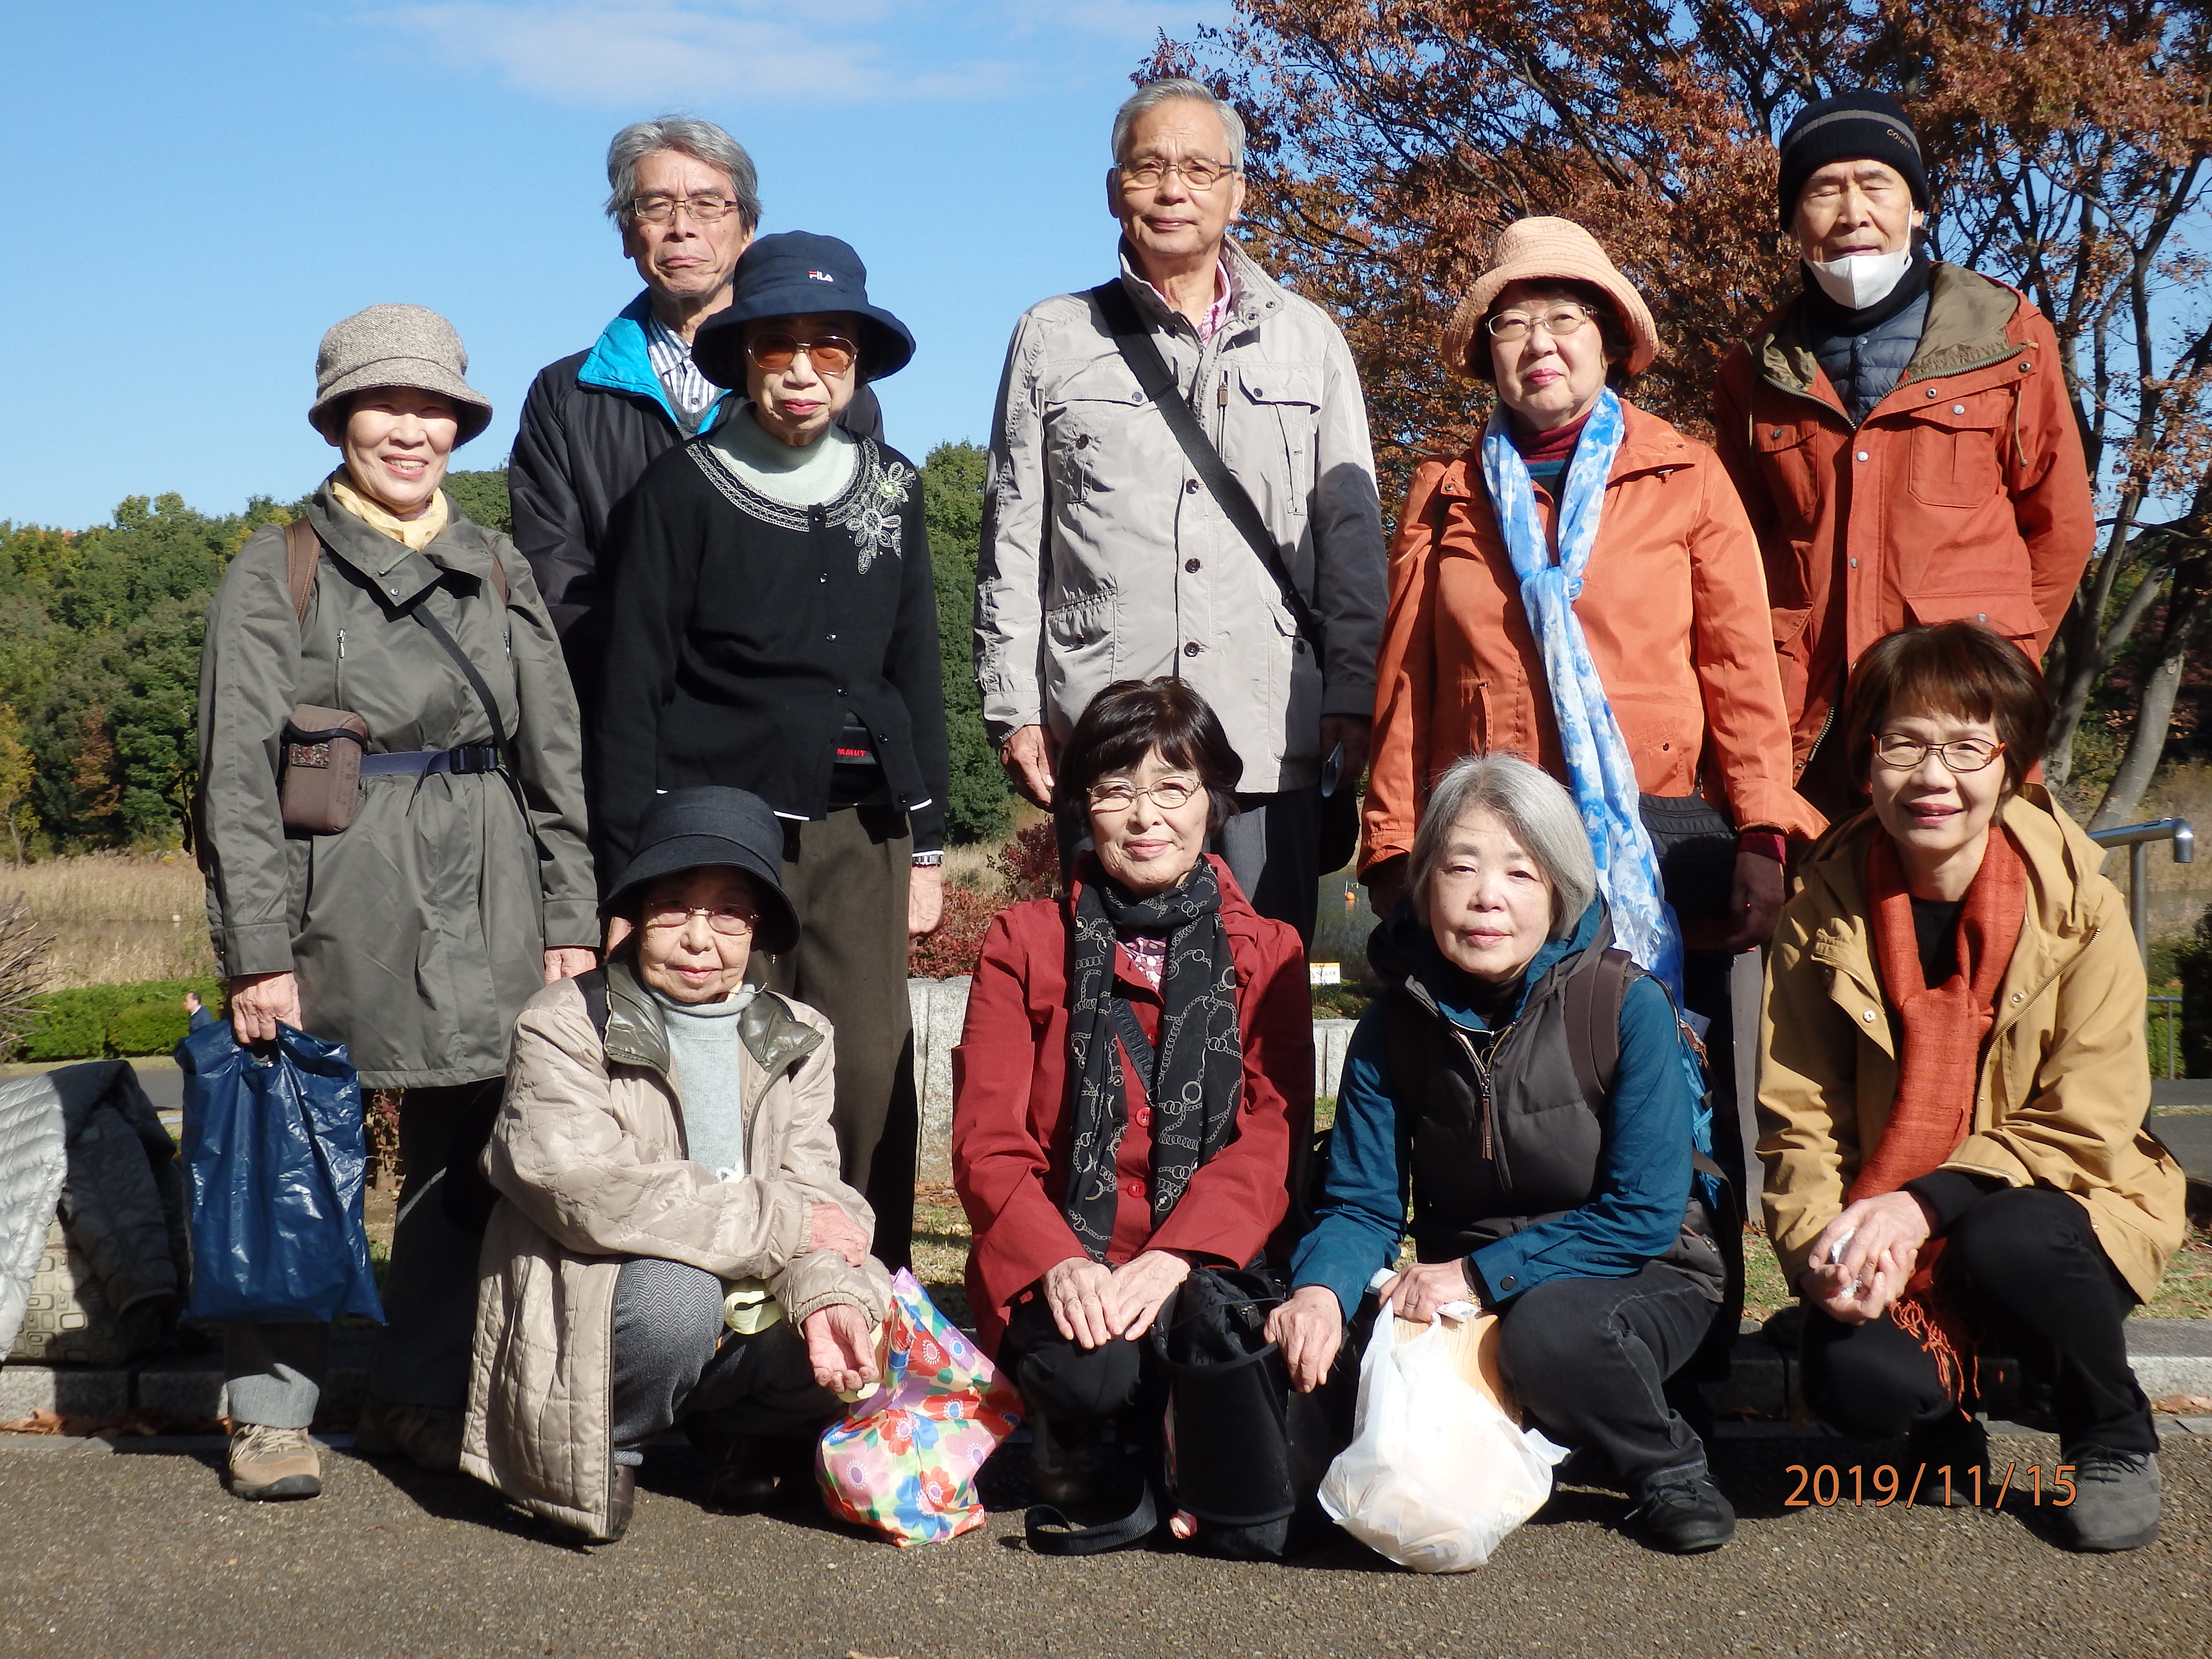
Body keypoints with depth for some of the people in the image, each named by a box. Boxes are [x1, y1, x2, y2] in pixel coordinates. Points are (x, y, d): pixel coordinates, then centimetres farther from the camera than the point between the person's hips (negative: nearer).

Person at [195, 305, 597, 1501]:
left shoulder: (497, 569, 13)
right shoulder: (275, 571, 2)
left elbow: (552, 751, 13)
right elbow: (239, 775, -3)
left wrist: (570, 917, 6)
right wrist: (256, 949, -10)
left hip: (483, 907, 3)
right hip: (334, 905, -3)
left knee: (468, 1159, 5)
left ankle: (422, 1396, 19)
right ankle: (272, 1407, 15)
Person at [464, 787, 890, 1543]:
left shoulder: (798, 1037, 10)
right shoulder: (562, 1026, -6)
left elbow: (811, 1191, -1)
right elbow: (588, 1190, -20)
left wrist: (826, 1292, -24)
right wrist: (780, 1224, -19)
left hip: (749, 1325, 5)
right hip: (596, 1312, -5)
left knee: (875, 1332, -20)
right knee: (679, 1293, -35)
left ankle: (737, 1436, 11)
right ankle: (605, 1446, -3)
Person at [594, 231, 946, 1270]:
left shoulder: (890, 488, 13)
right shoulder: (685, 488, 3)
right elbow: (632, 687, 2)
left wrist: (926, 843, 14)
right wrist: (631, 870, -3)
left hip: (861, 830, 3)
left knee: (872, 1076, -3)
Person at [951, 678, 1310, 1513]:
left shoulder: (1267, 953, 14)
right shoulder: (1025, 942, 12)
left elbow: (1275, 1137, -1)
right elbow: (986, 1142, 2)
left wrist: (1174, 1258, -20)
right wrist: (1059, 1264, -19)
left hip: (1211, 1264, 0)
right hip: (1061, 1273, 0)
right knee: (1088, 1369, -34)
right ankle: (1073, 1442, 1)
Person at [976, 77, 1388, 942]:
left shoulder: (1307, 338, 13)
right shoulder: (1053, 339, 11)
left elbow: (1351, 532, 10)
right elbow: (1013, 540, 9)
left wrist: (1353, 697, 2)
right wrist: (1014, 705, 2)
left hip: (1271, 739, 1)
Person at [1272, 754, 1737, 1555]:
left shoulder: (1629, 1007, -15)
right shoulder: (1392, 1025, -4)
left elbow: (1644, 1215, -18)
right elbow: (1361, 1206, -4)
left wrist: (1480, 1273, -24)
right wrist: (1320, 1289, -27)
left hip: (1637, 1283, -3)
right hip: (1460, 1298, 4)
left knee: (1547, 1330, -37)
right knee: (1319, 1354, -23)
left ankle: (1670, 1469, -5)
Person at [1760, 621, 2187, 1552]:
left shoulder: (2080, 907, -10)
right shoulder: (1825, 914, -5)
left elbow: (2084, 1124, -13)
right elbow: (1798, 1122, -5)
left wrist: (1922, 1205, -26)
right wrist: (1822, 1245, -25)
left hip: (2049, 1210, -1)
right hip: (1880, 1243, 1)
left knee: (2006, 1243, -35)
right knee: (1855, 1380, -28)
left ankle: (2115, 1442, -2)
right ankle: (1945, 1427, 12)